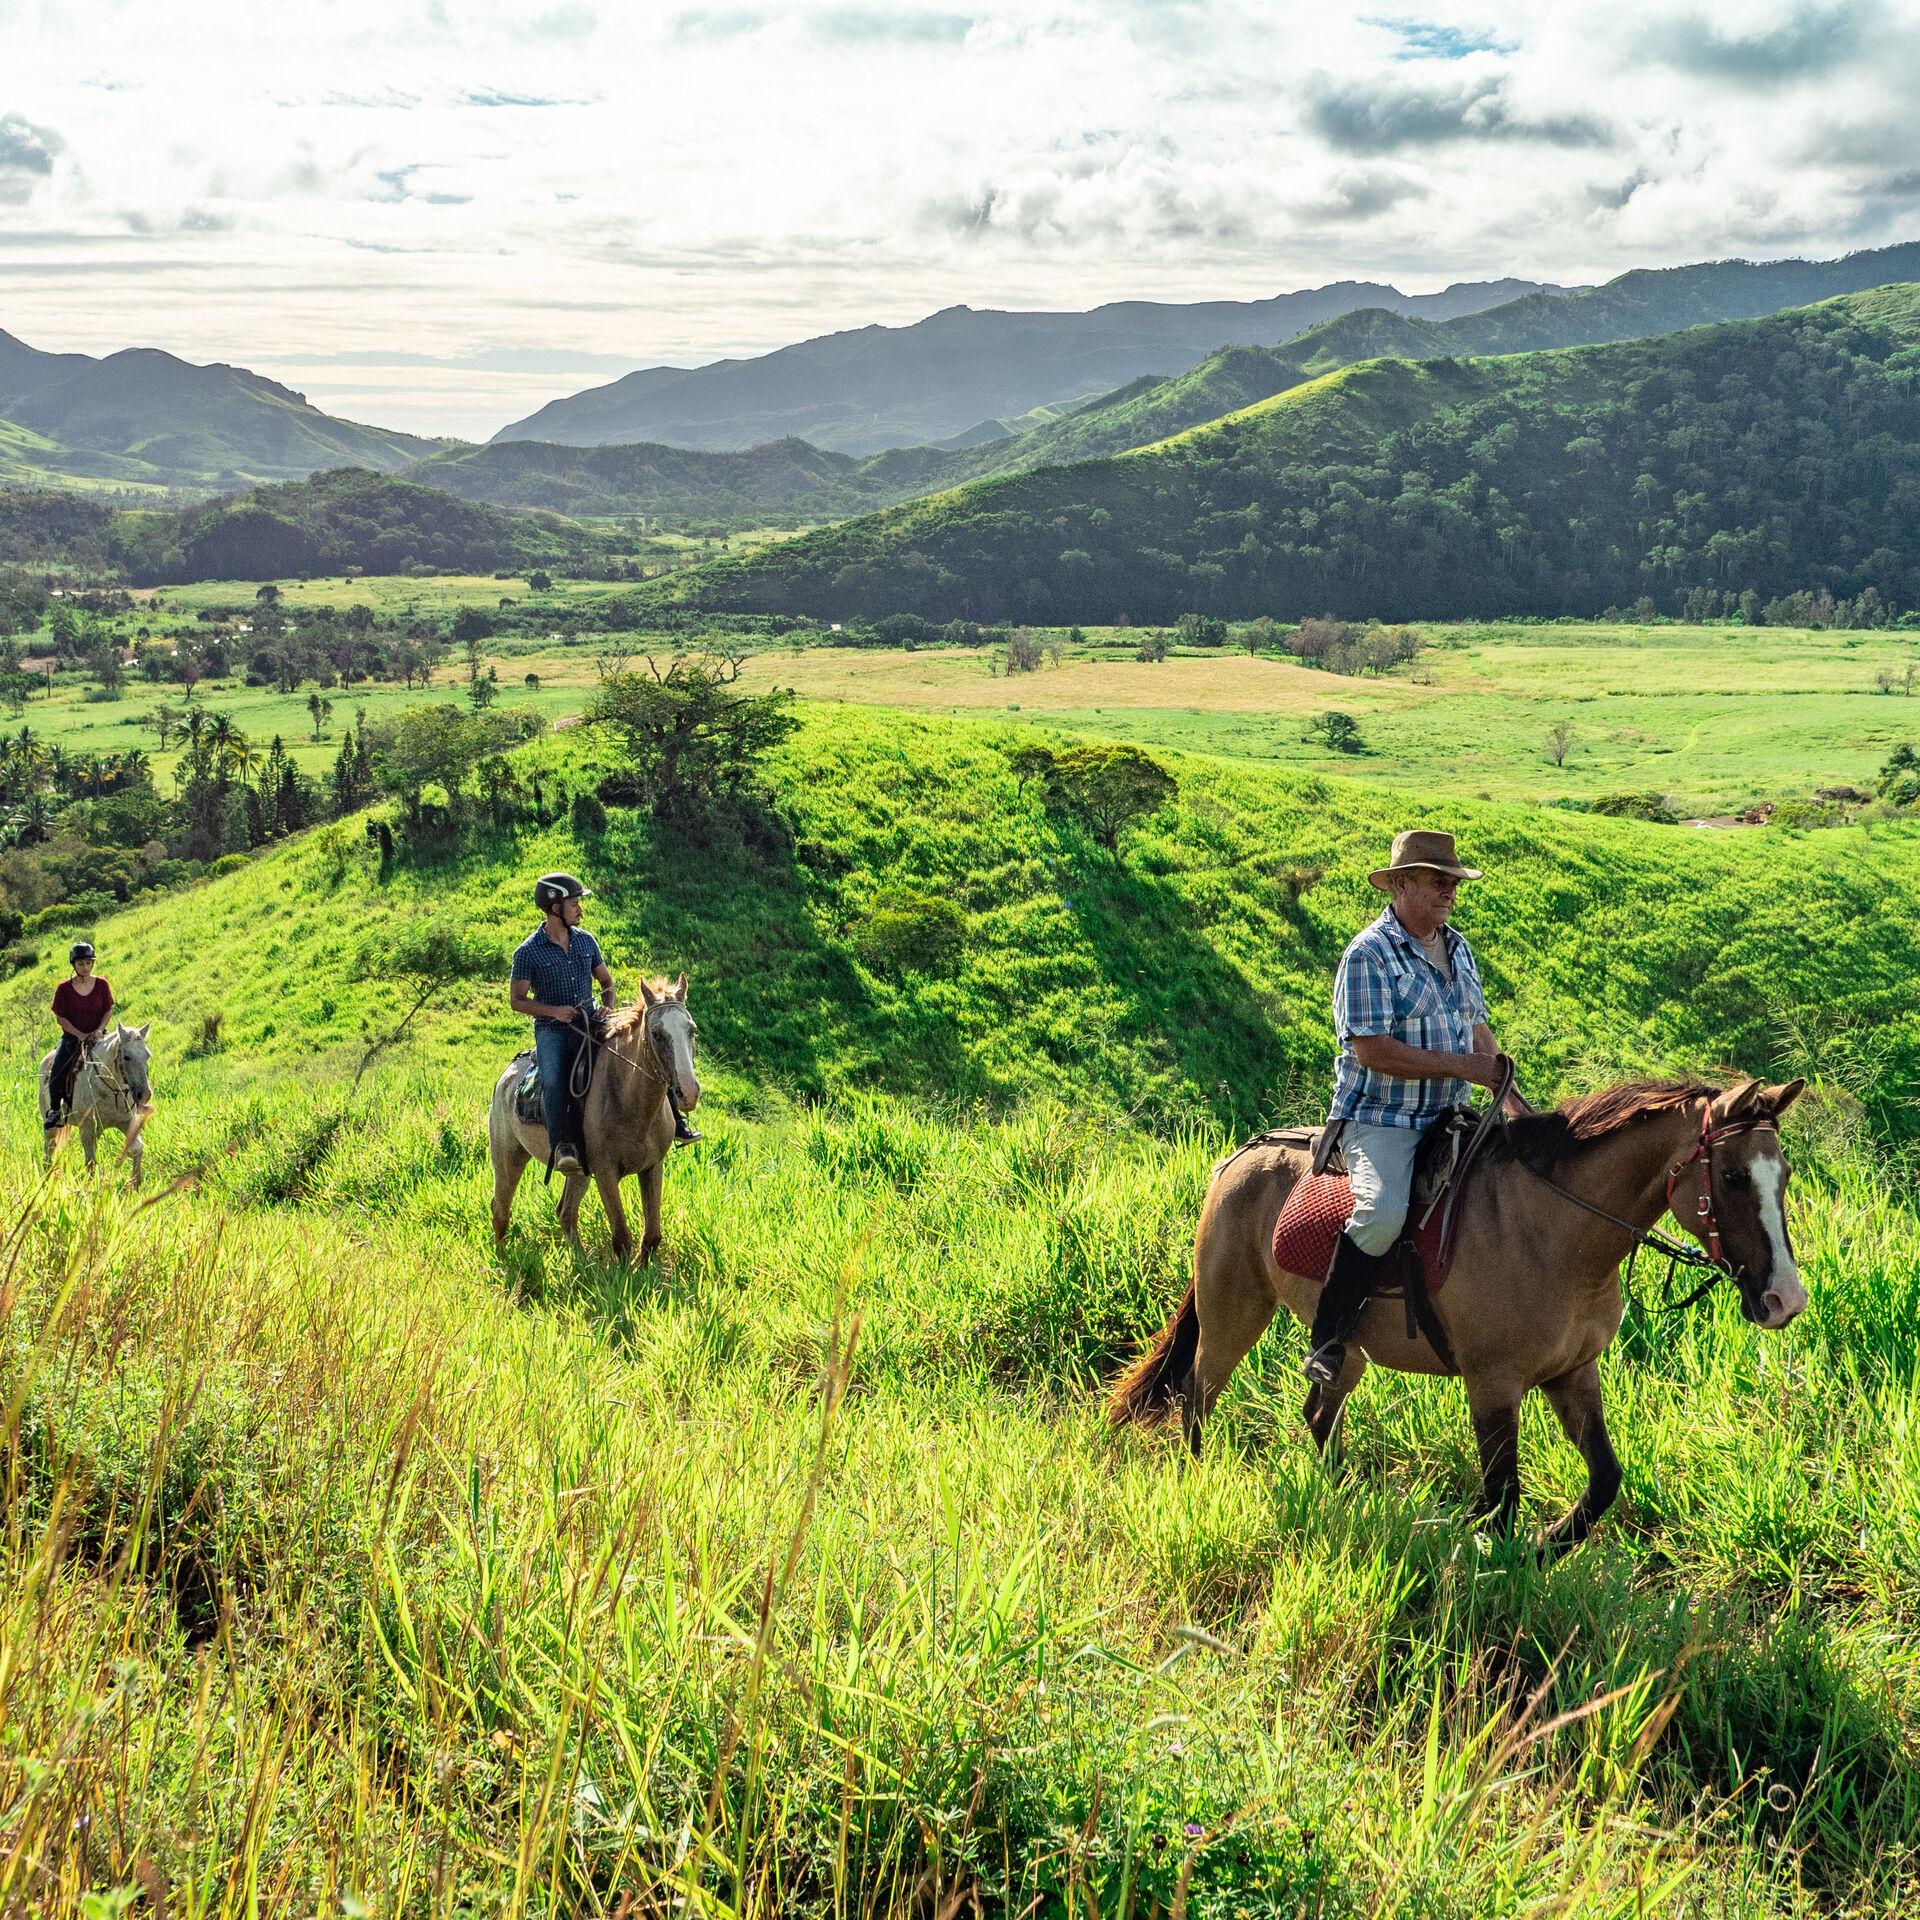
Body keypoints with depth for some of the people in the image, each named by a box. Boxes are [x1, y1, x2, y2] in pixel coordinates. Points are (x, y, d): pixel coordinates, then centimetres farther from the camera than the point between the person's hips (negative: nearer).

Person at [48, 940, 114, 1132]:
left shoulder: (102, 985, 2)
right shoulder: (64, 988, -2)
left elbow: (108, 1011, 5)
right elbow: (61, 1018, -3)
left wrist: (99, 1030, -13)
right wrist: (80, 1035, -14)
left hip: (97, 1036, 1)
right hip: (71, 1036, -1)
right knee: (58, 1071, -21)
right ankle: (55, 1110, -3)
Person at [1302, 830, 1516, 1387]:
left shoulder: (1458, 948, 15)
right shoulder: (1369, 954, -11)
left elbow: (1477, 1028, 23)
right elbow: (1372, 1050, -19)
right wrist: (1462, 1065, -18)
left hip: (1447, 1118, 8)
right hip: (1380, 1120, -8)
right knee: (1383, 1212, -32)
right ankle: (1327, 1339, -19)